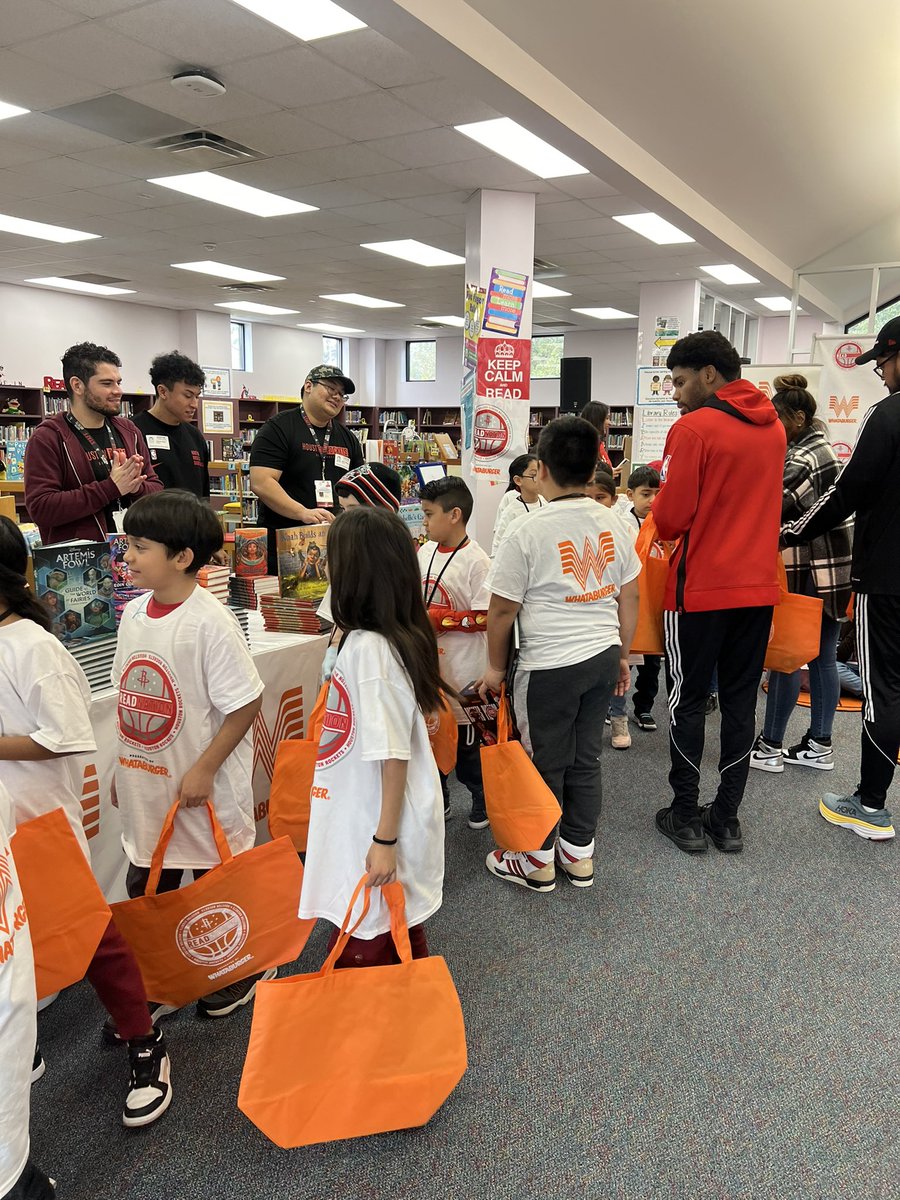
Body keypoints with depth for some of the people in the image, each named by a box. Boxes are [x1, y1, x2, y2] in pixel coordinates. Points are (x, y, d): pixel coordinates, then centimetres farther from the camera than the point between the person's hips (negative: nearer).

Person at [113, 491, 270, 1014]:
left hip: (204, 790, -7)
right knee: (146, 893, 19)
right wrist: (124, 768, 13)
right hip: (147, 788, 7)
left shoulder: (209, 621, -22)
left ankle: (240, 975, 38)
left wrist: (204, 770, -17)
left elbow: (246, 703, -20)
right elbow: (129, 699, 11)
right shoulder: (134, 612, 1)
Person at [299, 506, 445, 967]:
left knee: (366, 952, 8)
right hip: (366, 820, 9)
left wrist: (385, 840, -18)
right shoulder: (382, 637, 1)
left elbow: (394, 754, -24)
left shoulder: (369, 649, -26)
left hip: (378, 827, -9)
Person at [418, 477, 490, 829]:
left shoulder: (475, 561, -15)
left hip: (462, 667, -7)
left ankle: (484, 799, 28)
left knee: (465, 738, 6)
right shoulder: (424, 552, 6)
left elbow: (484, 617, -18)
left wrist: (439, 619, -19)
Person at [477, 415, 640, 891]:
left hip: (549, 667, -5)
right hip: (603, 657, 6)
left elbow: (502, 610, -10)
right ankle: (579, 854, 31)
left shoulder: (527, 533, -15)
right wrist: (622, 655, 22)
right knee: (586, 759, 17)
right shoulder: (613, 525, 2)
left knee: (546, 763, 9)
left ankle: (538, 861, 26)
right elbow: (629, 598, 10)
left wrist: (495, 667, 3)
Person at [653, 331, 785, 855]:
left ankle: (686, 817, 15)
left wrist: (661, 507, 7)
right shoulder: (774, 426, 8)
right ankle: (727, 818, 20)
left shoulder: (693, 428, -13)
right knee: (741, 701, 12)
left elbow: (670, 520, -14)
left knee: (688, 701, 7)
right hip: (758, 586, 6)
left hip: (701, 589, -6)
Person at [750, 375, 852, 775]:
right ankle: (819, 745, 20)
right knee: (821, 656, 12)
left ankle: (769, 748, 4)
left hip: (810, 570, -10)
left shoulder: (803, 459, -16)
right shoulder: (817, 446, 14)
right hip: (830, 567, 10)